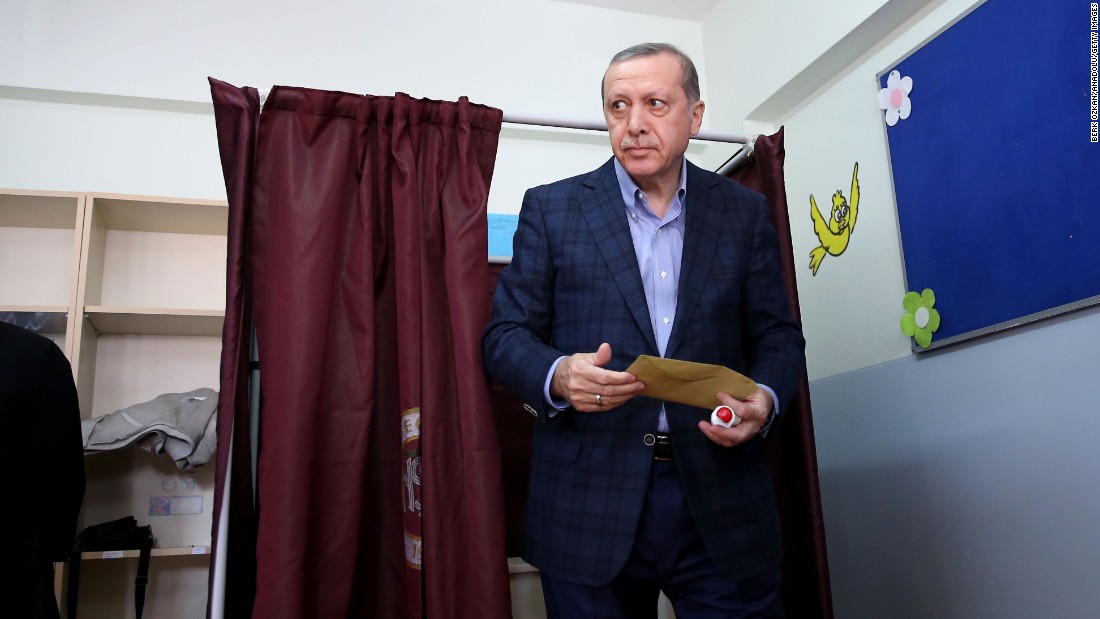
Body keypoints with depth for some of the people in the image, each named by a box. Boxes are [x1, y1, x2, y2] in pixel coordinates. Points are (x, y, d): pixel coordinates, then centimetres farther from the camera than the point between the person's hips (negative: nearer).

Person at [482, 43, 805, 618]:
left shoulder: (744, 211, 8)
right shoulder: (551, 207, 4)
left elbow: (777, 334, 9)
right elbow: (506, 332, 1)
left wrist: (764, 399, -13)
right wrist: (557, 375, -20)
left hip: (722, 499, 1)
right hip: (589, 501, -1)